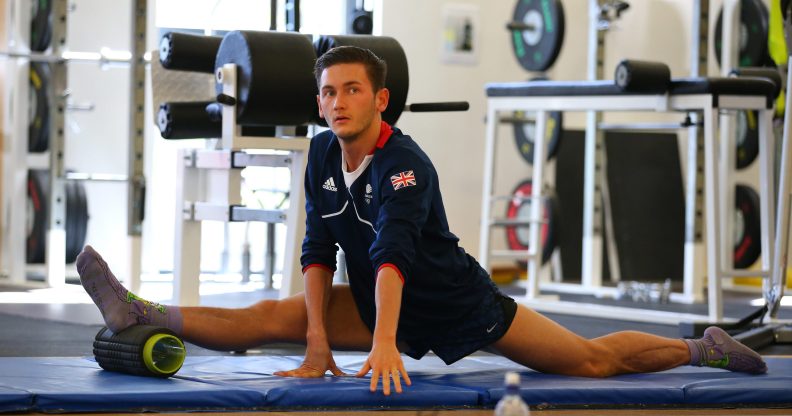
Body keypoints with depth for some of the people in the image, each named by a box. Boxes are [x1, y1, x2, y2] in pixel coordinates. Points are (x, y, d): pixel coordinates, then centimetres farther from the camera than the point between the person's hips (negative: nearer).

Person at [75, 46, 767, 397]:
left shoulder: (404, 164, -26)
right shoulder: (323, 155, -4)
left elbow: (393, 253, -40)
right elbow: (319, 251, -6)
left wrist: (384, 344, -52)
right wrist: (317, 340, -16)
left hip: (459, 305, -5)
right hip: (377, 305, 6)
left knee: (594, 360, -1)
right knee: (276, 316, -9)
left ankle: (703, 349, 18)